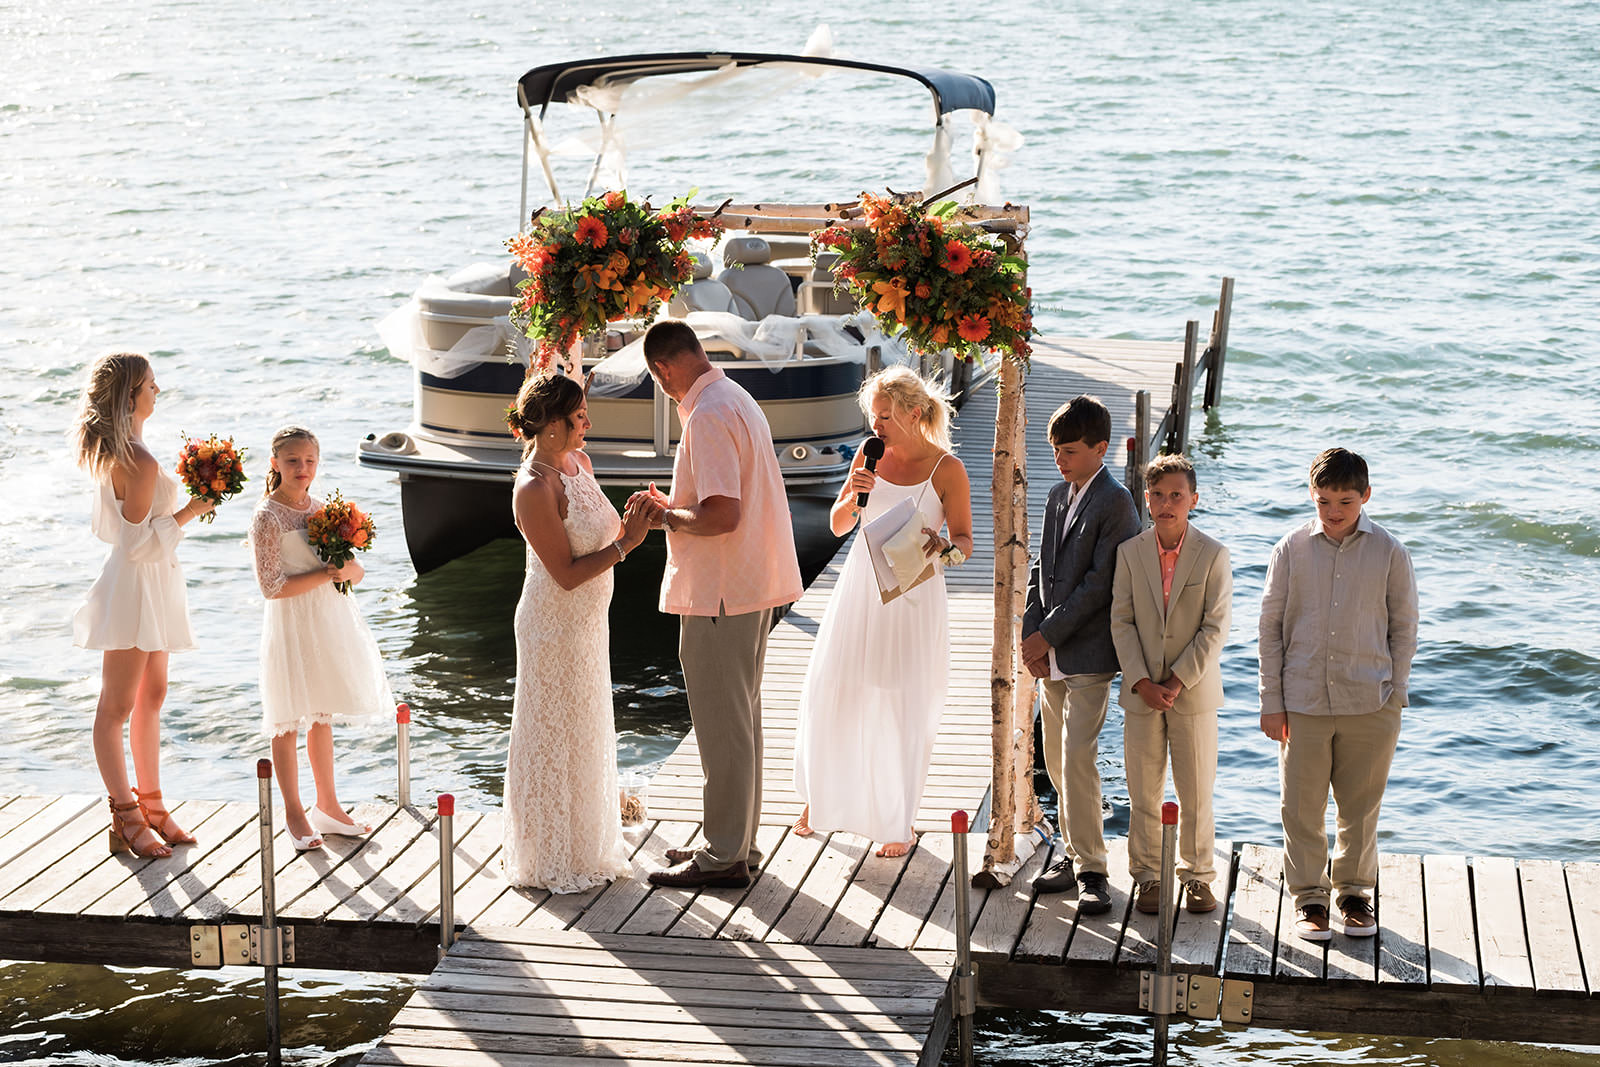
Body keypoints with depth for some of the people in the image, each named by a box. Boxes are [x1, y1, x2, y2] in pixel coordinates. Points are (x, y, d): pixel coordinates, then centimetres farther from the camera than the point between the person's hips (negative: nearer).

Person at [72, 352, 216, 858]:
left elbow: (104, 525, 17)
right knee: (118, 704, -1)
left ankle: (150, 806, 25)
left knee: (151, 697, 16)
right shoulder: (140, 464, -23)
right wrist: (191, 510, -20)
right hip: (135, 587, -10)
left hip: (150, 588, 10)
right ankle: (127, 820, 6)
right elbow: (140, 542, -23)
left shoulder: (110, 454, 8)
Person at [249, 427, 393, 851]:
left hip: (330, 618, 6)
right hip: (291, 624, -6)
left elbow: (357, 572, 10)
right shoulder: (267, 517, -12)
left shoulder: (321, 509, 7)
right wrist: (326, 574, -19)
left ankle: (327, 805, 25)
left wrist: (349, 569, -13)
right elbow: (272, 587, -18)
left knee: (321, 716, 15)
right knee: (288, 721, 3)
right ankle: (294, 813, 14)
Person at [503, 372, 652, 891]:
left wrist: (631, 523, -2)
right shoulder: (534, 489, -23)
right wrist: (626, 543, -24)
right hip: (555, 625, -9)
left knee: (587, 732, 19)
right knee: (556, 737, 3)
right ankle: (551, 861, 17)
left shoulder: (578, 463, 3)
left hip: (588, 618, 9)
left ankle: (586, 845, 34)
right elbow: (567, 574, -23)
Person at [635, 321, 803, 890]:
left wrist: (667, 517, -12)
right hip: (754, 586, 10)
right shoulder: (738, 400, 12)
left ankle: (724, 857, 5)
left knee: (722, 725, -2)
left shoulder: (708, 417, -20)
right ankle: (736, 841, 27)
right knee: (740, 720, 17)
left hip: (719, 596, -10)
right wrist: (675, 507, 18)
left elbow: (722, 516, -27)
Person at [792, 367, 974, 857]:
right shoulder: (869, 455, 3)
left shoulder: (947, 470, -8)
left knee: (905, 706, 0)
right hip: (861, 589, 4)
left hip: (913, 598, -4)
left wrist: (942, 548, -27)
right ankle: (821, 797, 28)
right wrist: (853, 495, -11)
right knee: (831, 692, 7)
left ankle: (900, 821, 14)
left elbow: (964, 542, -6)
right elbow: (838, 526, 9)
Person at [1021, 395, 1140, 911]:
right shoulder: (1059, 497, 14)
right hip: (1051, 655, 8)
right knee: (1057, 758, 12)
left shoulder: (1115, 504, -12)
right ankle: (1075, 853, 23)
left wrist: (1048, 634, -15)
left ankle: (1092, 869, -6)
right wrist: (1030, 634, 2)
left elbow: (1100, 583, -17)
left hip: (1088, 653, -8)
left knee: (1077, 757, -11)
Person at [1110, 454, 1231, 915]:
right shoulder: (1130, 552, 2)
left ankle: (1198, 876, 18)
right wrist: (1142, 682, -10)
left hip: (1194, 691, -2)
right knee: (1143, 792, 6)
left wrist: (1177, 682, -13)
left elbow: (1215, 628, -8)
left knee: (1197, 793, 5)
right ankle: (1148, 877, 17)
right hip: (1141, 691, 2)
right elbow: (1121, 622, 0)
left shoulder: (1213, 555, -5)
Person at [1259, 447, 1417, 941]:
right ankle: (1309, 896, 20)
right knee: (1302, 807, 5)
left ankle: (1355, 891, 28)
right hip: (1303, 701, 0)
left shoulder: (1388, 553, -2)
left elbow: (1403, 626, 7)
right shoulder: (1291, 550, -1)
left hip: (1369, 703, 0)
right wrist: (1271, 701, 1)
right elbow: (1271, 627, 3)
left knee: (1361, 807, 11)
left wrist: (1395, 693, 1)